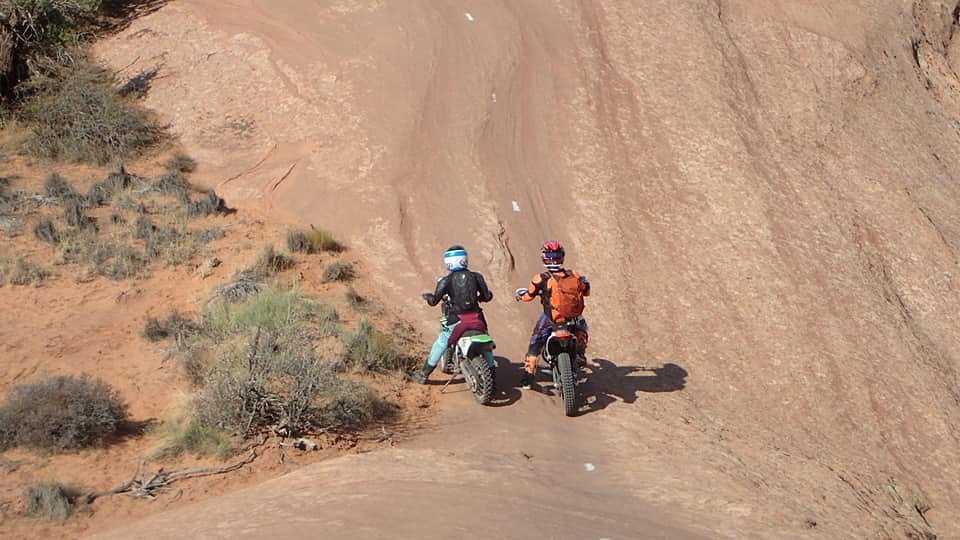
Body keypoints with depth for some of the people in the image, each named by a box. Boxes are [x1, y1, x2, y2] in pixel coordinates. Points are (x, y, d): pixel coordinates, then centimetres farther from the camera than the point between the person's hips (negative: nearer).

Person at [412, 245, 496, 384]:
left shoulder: (446, 281, -8)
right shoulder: (476, 277, 0)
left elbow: (434, 301, -6)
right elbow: (487, 296, 5)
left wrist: (428, 297, 16)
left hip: (456, 320, -2)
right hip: (476, 319, 2)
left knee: (440, 344, 13)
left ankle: (423, 374, 19)